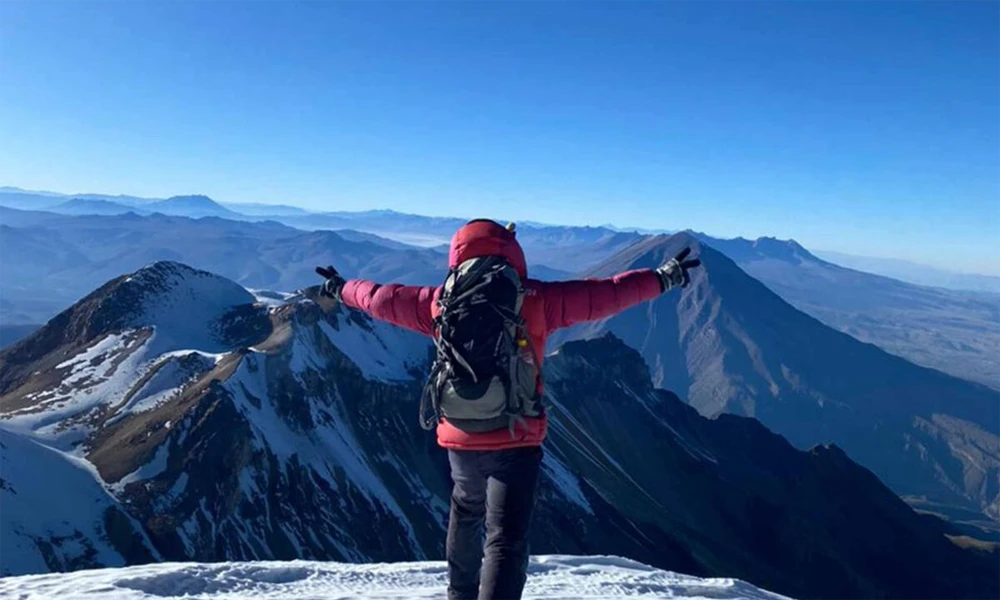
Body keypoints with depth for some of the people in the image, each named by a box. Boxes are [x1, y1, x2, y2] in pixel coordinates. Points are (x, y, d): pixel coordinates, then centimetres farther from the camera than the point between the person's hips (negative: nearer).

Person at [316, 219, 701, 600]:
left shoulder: (439, 303, 1)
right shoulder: (533, 300, -8)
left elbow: (382, 298, 14)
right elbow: (604, 295, -5)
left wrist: (340, 289, 32)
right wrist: (663, 278, 5)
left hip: (460, 439, 4)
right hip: (515, 441, -4)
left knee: (466, 515, 29)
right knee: (506, 541, -2)